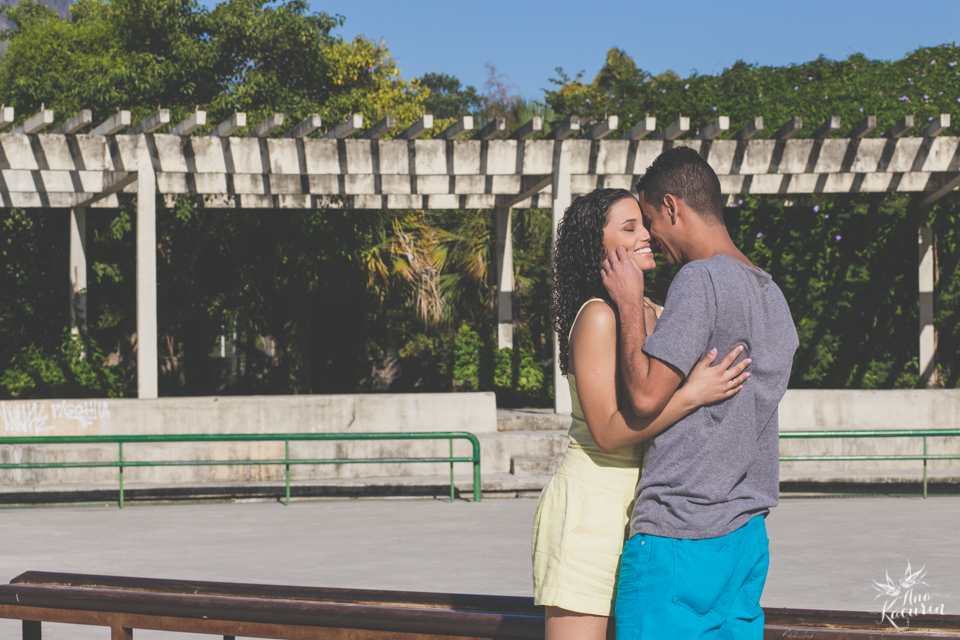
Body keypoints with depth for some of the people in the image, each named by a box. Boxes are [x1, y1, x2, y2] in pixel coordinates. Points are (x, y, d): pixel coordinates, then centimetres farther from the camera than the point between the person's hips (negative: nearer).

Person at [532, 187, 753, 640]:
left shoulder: (656, 315, 12)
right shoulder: (598, 317, -13)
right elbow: (608, 432, -19)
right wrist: (694, 394, -25)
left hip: (634, 508, 8)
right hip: (590, 503, -8)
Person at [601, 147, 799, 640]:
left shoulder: (701, 278, -13)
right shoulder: (772, 295, 14)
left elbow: (645, 396, -18)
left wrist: (630, 304, -7)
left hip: (678, 534, -9)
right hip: (748, 533, 9)